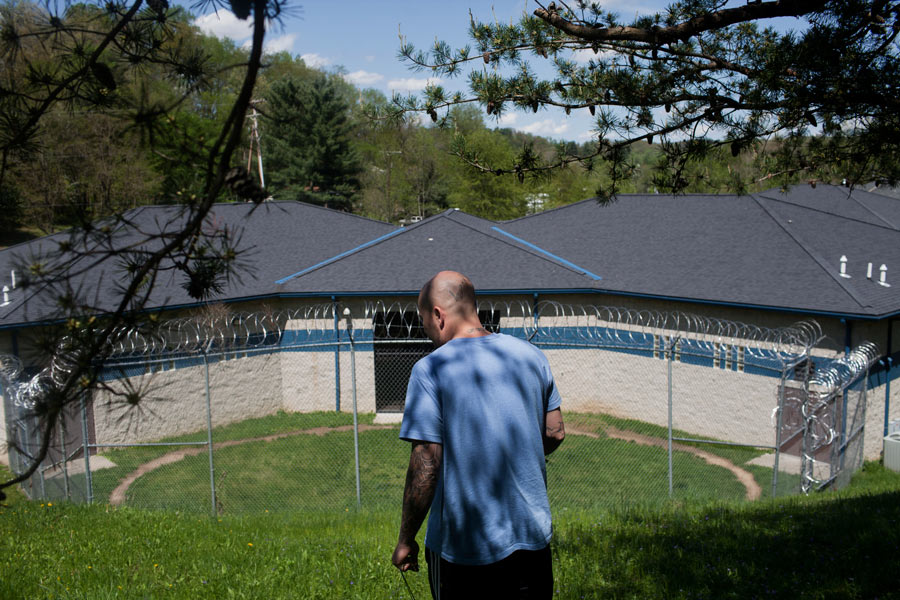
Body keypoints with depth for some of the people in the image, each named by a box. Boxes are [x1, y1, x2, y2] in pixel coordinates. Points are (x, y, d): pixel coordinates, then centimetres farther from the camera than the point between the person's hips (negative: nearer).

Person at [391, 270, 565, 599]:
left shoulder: (430, 369, -16)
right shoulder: (531, 354, -1)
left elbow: (425, 466, -18)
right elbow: (555, 433, 8)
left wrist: (405, 539, -6)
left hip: (463, 545, -4)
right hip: (533, 535, 5)